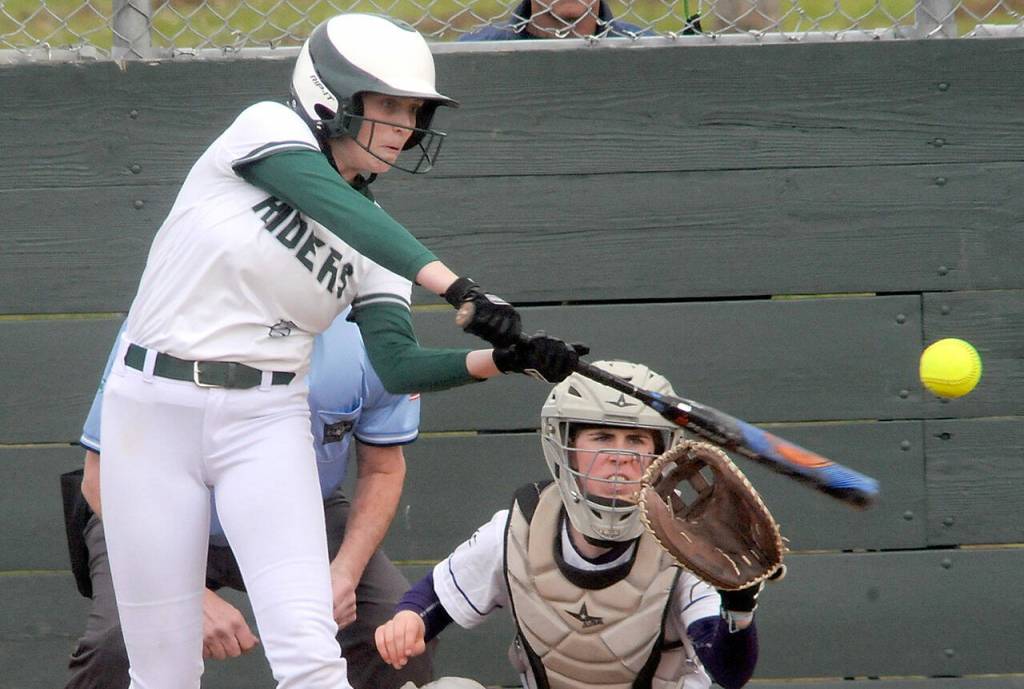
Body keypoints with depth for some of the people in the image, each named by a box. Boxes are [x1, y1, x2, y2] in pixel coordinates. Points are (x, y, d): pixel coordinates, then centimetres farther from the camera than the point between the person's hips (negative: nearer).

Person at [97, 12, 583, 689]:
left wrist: (504, 358, -19)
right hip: (153, 407, -3)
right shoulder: (267, 129, -5)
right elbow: (342, 212, -23)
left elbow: (399, 367, -2)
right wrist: (461, 289, -34)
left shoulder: (374, 243, 8)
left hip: (267, 420, 3)